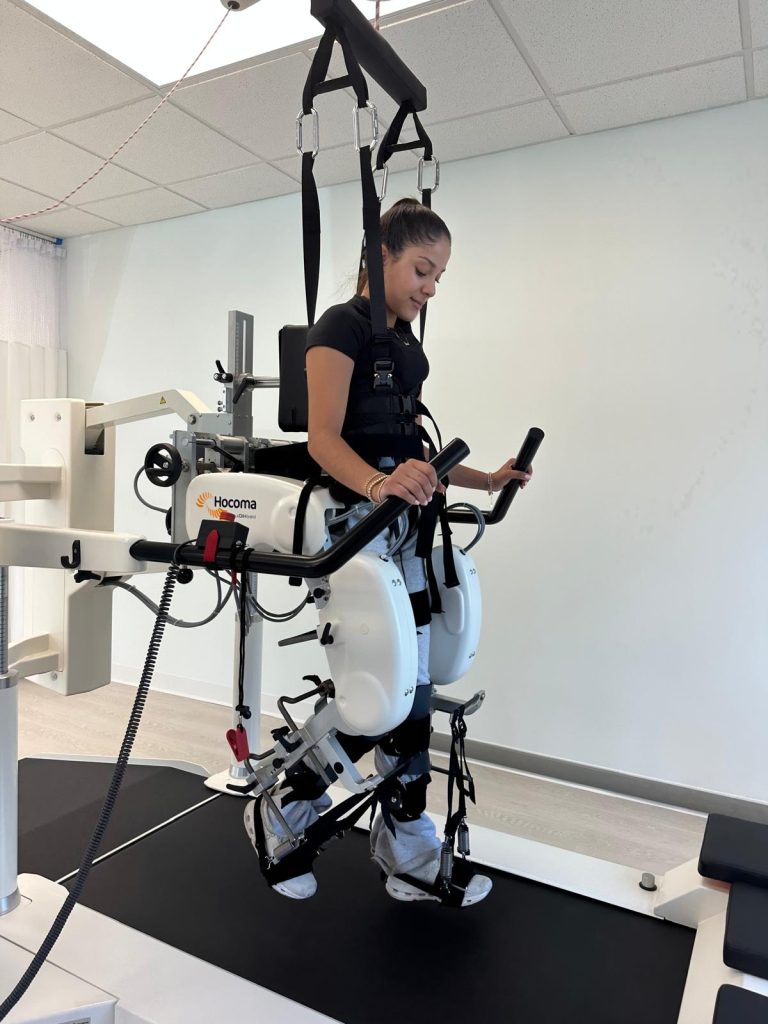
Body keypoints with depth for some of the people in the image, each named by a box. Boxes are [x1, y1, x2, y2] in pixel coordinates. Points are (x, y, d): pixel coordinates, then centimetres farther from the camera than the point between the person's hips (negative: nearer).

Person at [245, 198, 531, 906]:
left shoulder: (408, 344, 21)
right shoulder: (344, 325, -5)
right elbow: (323, 438, -17)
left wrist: (487, 479, 21)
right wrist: (379, 483, -36)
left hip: (405, 524, 8)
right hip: (357, 522, -8)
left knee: (404, 689, 8)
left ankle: (405, 851, 21)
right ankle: (285, 813, 15)